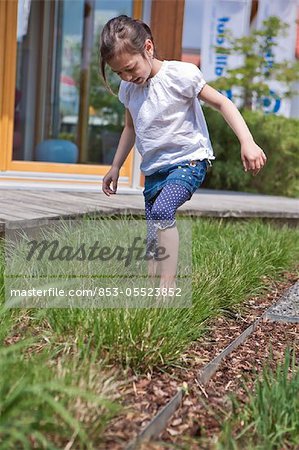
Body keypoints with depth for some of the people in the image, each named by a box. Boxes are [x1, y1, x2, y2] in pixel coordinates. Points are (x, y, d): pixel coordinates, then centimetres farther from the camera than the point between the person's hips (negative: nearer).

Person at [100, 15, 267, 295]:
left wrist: (247, 142, -21)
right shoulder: (128, 89, 4)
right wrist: (115, 167, 25)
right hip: (153, 168, 7)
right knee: (153, 239, 2)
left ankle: (169, 286, -28)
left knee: (161, 211, -30)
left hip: (189, 160, -7)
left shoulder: (180, 74, -14)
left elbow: (222, 103, -10)